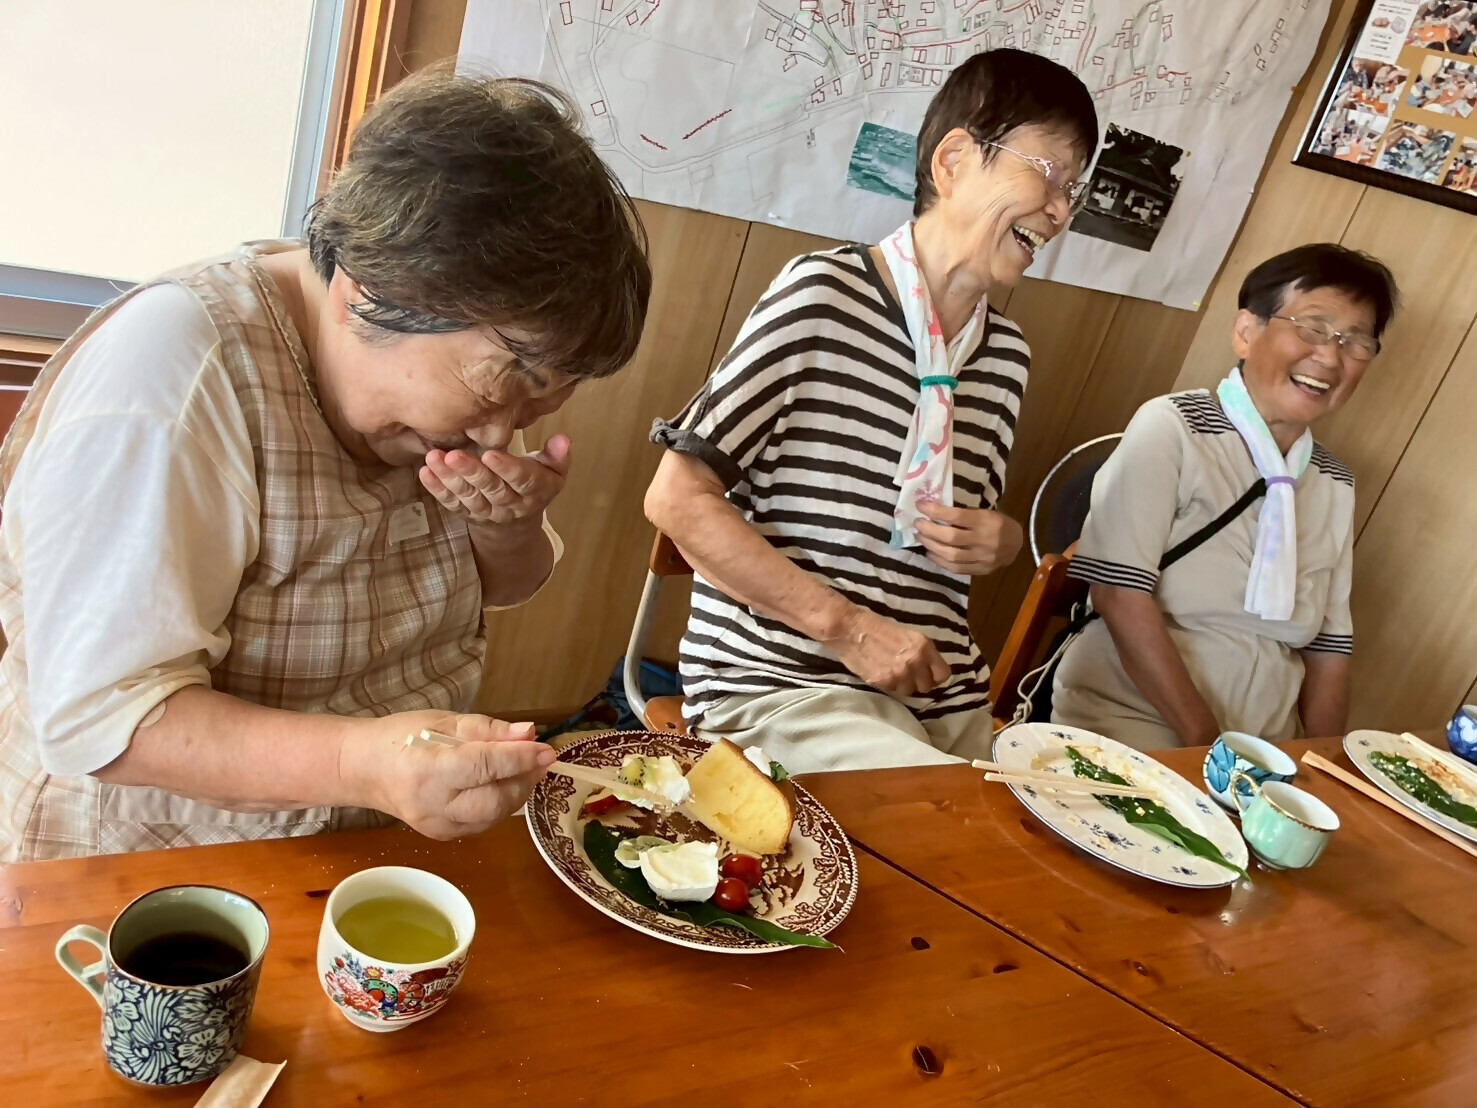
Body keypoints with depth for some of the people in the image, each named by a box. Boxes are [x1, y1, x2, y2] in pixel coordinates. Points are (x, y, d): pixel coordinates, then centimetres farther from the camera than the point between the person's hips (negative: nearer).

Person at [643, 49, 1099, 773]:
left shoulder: (1007, 355, 9)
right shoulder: (825, 295, -10)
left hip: (948, 699, 7)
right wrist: (847, 627, -15)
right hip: (783, 682, -6)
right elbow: (677, 497, -12)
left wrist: (1001, 543, 0)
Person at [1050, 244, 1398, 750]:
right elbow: (1121, 597, -16)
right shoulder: (1173, 427, -8)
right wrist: (1205, 742, -15)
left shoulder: (1336, 485, 10)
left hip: (1257, 752, 6)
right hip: (1129, 724, -5)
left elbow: (1328, 650, 12)